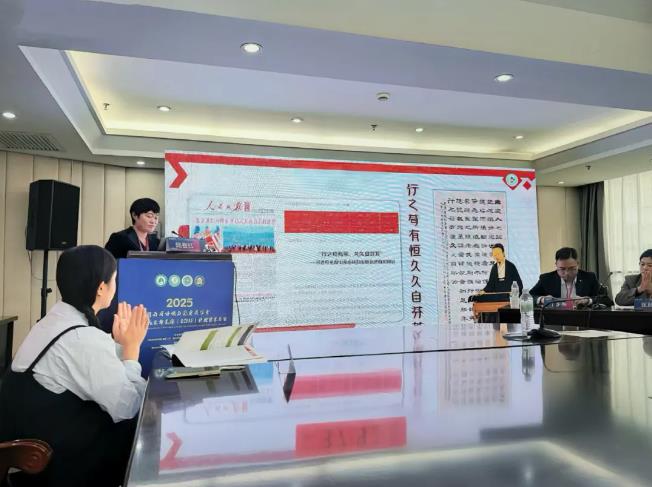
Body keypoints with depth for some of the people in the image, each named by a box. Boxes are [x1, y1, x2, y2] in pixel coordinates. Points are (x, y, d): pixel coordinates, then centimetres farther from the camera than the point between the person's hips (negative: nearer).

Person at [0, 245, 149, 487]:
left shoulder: (53, 320, 4)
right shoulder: (85, 338, -26)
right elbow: (127, 408, -22)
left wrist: (118, 342, 9)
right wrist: (131, 347, -14)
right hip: (52, 459, -9)